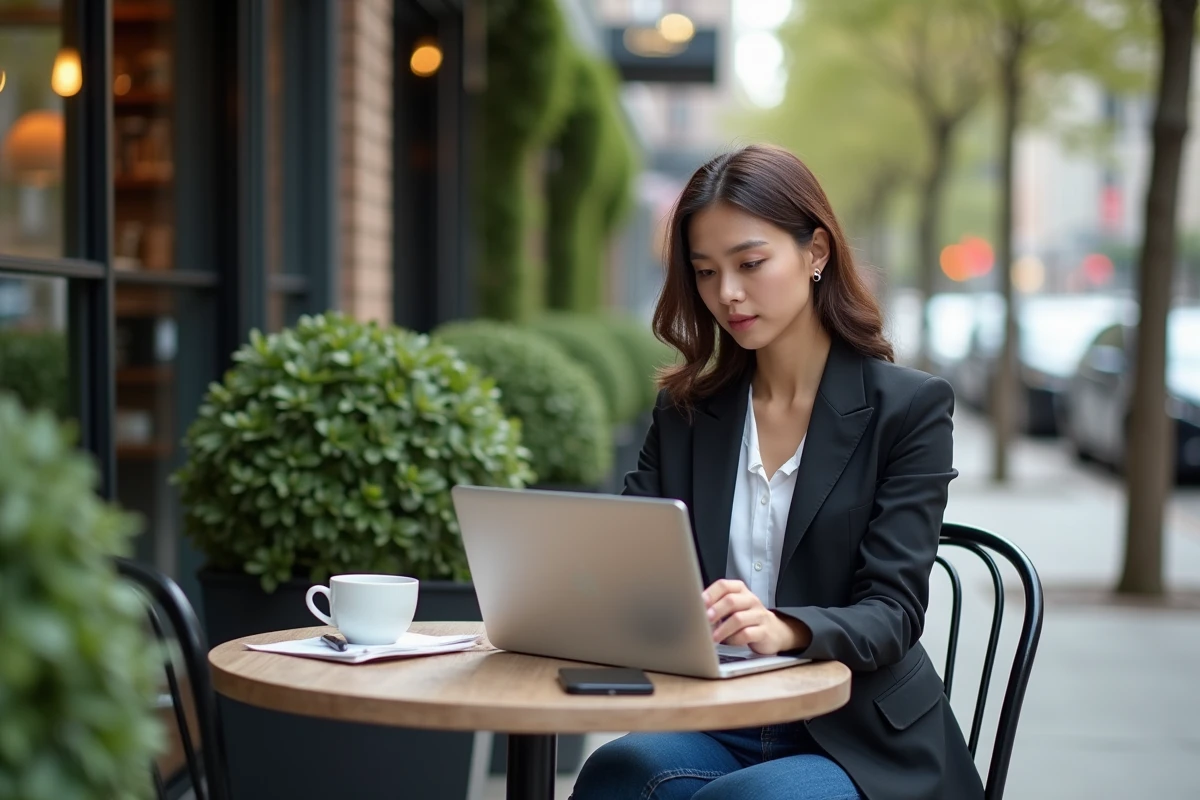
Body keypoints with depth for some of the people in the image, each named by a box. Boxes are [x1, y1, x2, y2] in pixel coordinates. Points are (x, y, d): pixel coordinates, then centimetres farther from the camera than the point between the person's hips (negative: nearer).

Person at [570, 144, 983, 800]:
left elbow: (893, 612, -11)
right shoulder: (684, 411, 11)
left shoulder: (908, 408, -2)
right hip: (716, 723, 3)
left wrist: (783, 629, -34)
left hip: (861, 739, -2)